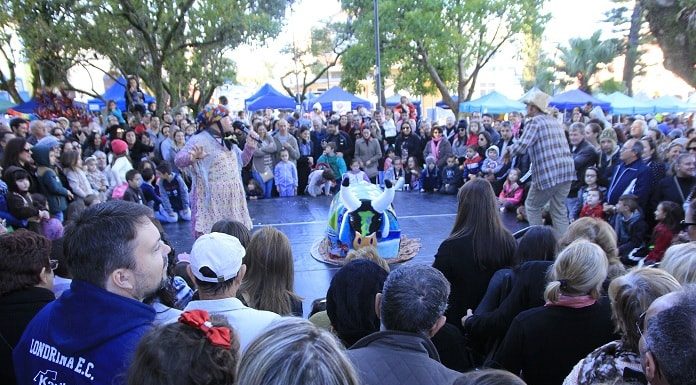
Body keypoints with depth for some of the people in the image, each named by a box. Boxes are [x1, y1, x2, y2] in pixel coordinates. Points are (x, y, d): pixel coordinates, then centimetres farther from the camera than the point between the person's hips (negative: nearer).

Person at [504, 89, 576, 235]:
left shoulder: (534, 122, -6)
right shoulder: (553, 120, 19)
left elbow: (522, 146, -18)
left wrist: (508, 150, 1)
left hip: (548, 173, -7)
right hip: (566, 170, 7)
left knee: (532, 207, 10)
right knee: (559, 210, 13)